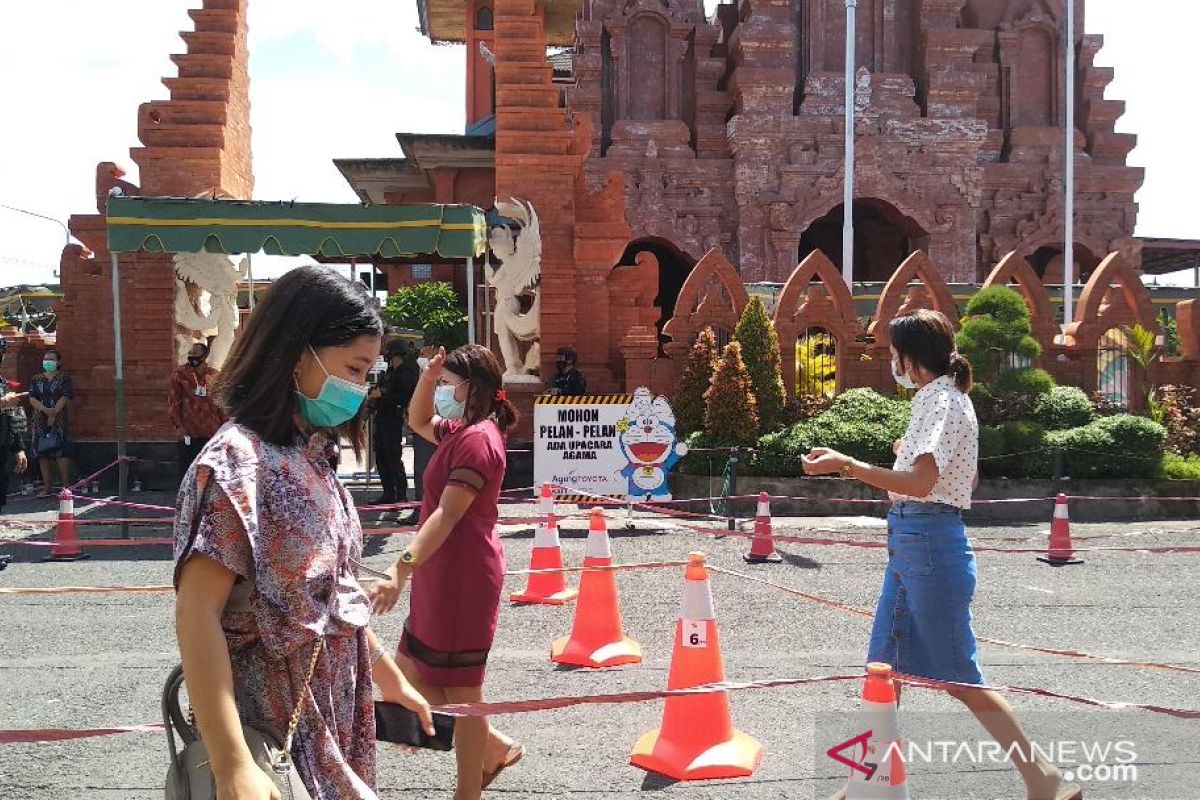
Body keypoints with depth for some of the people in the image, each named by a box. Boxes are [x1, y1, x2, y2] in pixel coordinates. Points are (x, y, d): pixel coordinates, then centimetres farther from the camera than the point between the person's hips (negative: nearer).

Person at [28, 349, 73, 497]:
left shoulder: (64, 378, 5)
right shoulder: (36, 379, 15)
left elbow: (65, 398, -6)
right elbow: (32, 399, 4)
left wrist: (54, 413, -16)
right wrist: (45, 409, -14)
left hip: (60, 420, -4)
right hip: (40, 421, 4)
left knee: (62, 452, -11)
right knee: (43, 453, 1)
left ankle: (66, 486, -9)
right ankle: (47, 488, 4)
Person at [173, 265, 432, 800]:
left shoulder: (308, 459, 7)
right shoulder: (239, 461, -19)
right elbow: (196, 615, -25)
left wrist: (389, 678, 20)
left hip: (332, 713, 8)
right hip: (275, 730, -8)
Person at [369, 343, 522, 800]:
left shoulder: (477, 439, -18)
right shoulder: (465, 432, 12)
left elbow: (447, 515, -26)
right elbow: (418, 422, 29)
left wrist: (401, 570, -31)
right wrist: (427, 377, 10)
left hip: (463, 580, -10)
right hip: (443, 577, 10)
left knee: (460, 689, 1)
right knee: (411, 672, 17)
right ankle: (494, 748, 27)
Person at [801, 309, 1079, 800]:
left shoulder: (943, 401, -14)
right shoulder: (940, 398, 16)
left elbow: (920, 483, -27)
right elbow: (949, 477, 24)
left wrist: (843, 463, -29)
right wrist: (911, 452, 20)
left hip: (928, 542, -10)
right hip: (909, 542, 10)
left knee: (959, 677, -3)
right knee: (883, 666, 12)